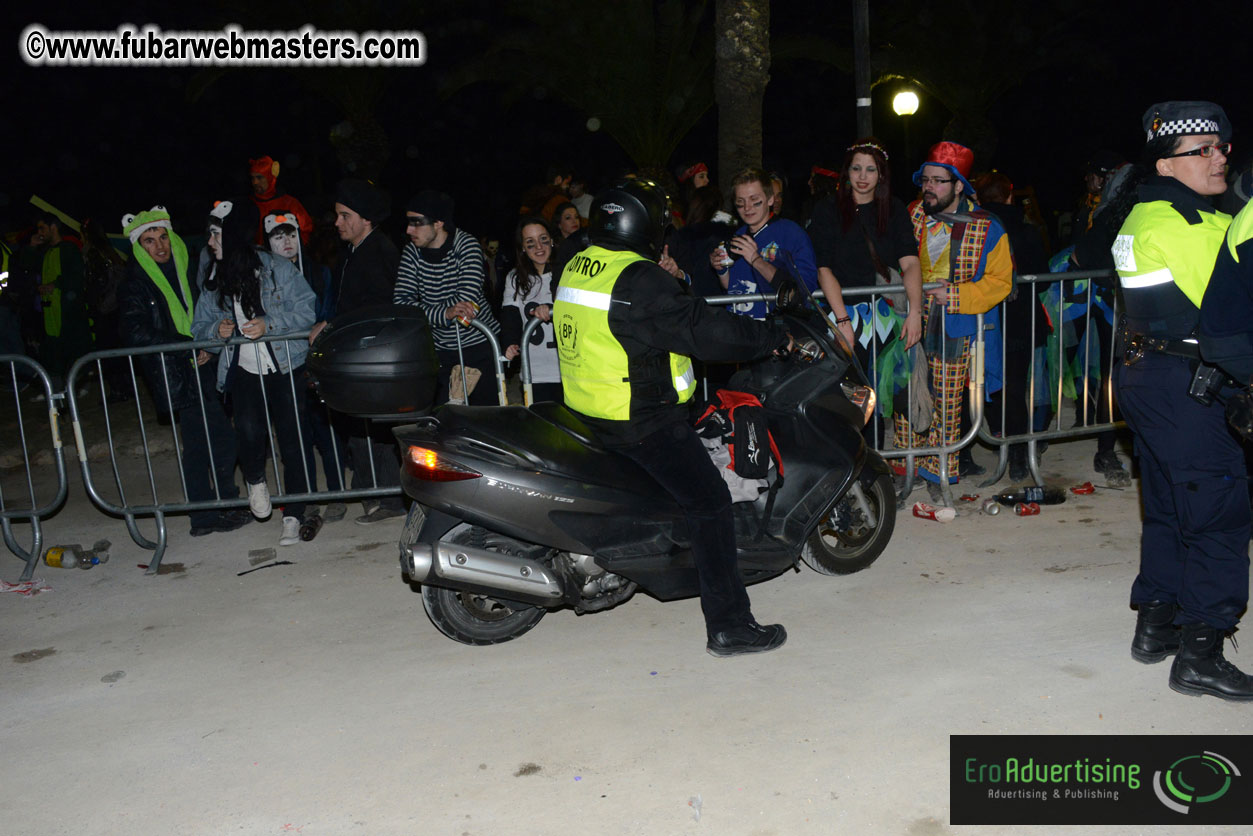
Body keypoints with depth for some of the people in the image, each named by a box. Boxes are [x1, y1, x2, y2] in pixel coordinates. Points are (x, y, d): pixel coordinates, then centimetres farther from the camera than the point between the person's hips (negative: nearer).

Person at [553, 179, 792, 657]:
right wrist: (776, 336, -10)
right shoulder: (639, 280, -21)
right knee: (709, 503, -5)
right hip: (639, 421, -10)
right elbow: (704, 330, -22)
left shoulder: (577, 268, 7)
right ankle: (729, 626, -3)